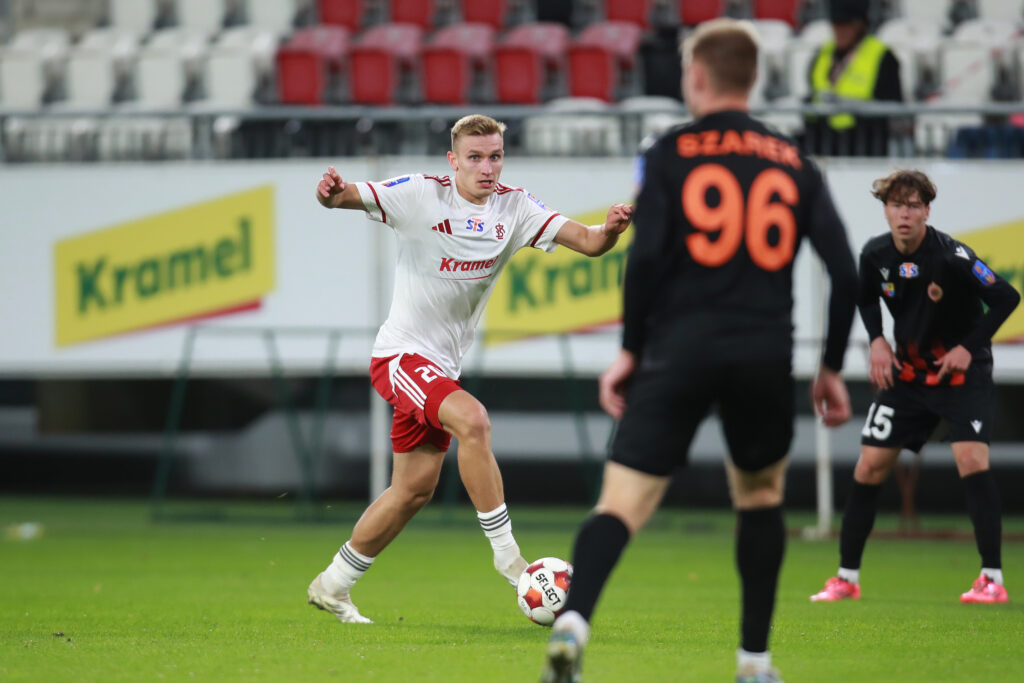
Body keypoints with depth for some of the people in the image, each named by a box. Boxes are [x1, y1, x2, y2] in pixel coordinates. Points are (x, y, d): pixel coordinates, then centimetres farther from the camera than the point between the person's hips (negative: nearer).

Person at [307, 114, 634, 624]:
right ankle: (506, 553, -23)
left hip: (442, 366, 7)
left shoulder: (514, 208, -2)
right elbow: (350, 197, -22)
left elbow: (587, 242, -11)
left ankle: (333, 585, 24)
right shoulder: (421, 195, -14)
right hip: (401, 353, -6)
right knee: (472, 419, -30)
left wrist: (609, 230, -34)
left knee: (415, 489, 10)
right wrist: (331, 193, -46)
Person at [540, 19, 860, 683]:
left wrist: (630, 350, 0)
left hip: (680, 351, -2)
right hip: (766, 354, 2)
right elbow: (846, 273, 7)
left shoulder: (671, 154, 4)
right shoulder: (796, 164, 11)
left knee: (624, 499, -7)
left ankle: (573, 621, -31)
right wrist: (832, 368, 16)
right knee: (761, 493, 23)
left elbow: (646, 256, -7)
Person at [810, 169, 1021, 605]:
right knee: (869, 466, 1)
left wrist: (969, 347, -18)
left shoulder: (951, 256, -22)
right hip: (907, 370, 5)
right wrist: (877, 341, 0)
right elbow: (866, 298, 15)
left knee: (971, 459, -22)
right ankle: (847, 578, 13)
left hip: (961, 372, -5)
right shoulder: (875, 255, -6)